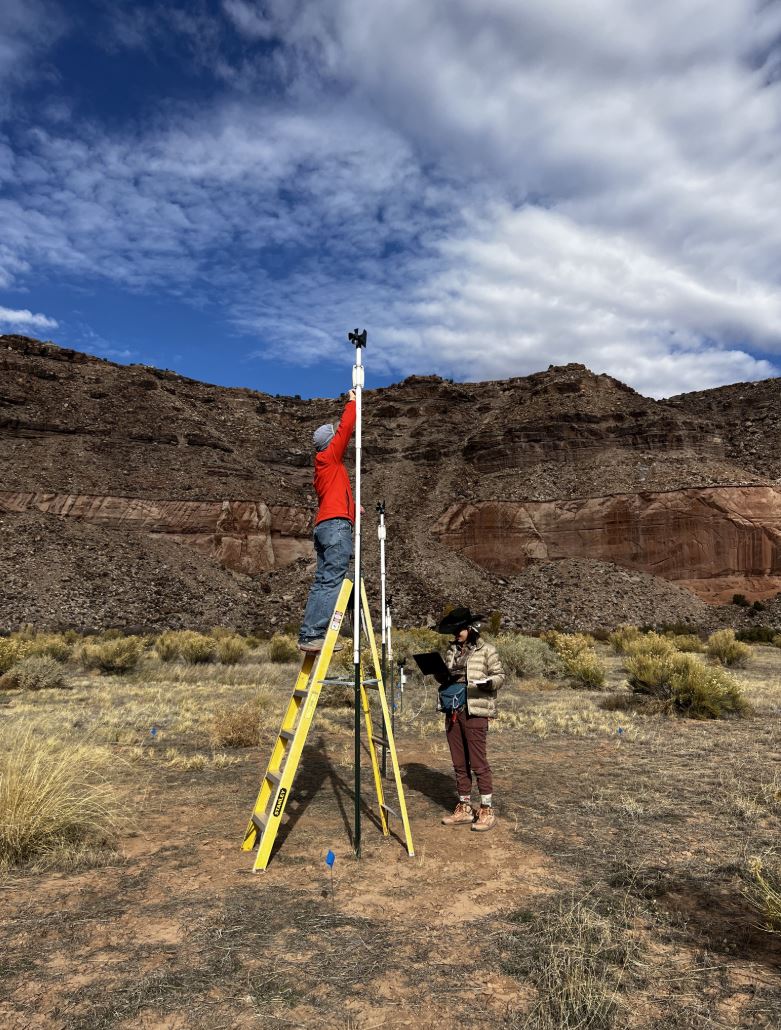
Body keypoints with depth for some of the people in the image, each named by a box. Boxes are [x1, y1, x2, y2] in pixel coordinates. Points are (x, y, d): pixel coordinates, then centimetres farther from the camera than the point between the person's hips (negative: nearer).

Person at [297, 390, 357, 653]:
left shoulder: (323, 465, 28)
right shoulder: (330, 457, 3)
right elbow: (346, 428, 0)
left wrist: (351, 506, 21)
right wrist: (352, 402, 12)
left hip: (323, 526, 9)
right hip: (337, 524, -9)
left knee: (321, 582, 5)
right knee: (332, 581, -14)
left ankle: (308, 636, 2)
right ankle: (313, 636, -19)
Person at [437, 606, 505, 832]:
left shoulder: (486, 650, -3)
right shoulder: (451, 650, 14)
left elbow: (500, 676, -3)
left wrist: (489, 682, -23)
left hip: (475, 712, -6)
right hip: (453, 712, 6)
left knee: (478, 763, -4)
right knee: (459, 763, 11)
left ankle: (487, 811, 7)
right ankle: (464, 809, 21)